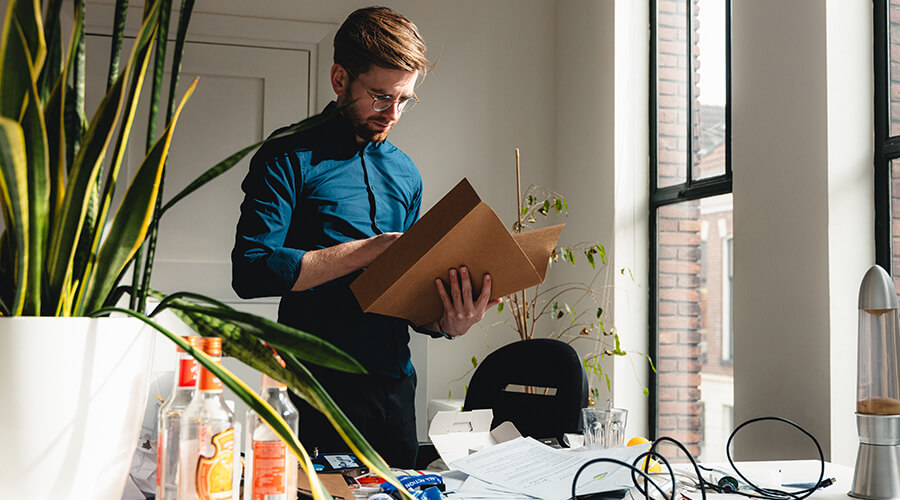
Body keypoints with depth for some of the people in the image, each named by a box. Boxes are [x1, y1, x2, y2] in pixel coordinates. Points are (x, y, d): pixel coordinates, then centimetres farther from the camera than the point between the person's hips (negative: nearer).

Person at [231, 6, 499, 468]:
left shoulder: (405, 173, 14)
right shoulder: (290, 158, -5)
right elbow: (251, 270, -15)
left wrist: (446, 324, -5)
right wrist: (364, 251, -16)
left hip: (396, 384, 6)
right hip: (321, 389, -5)